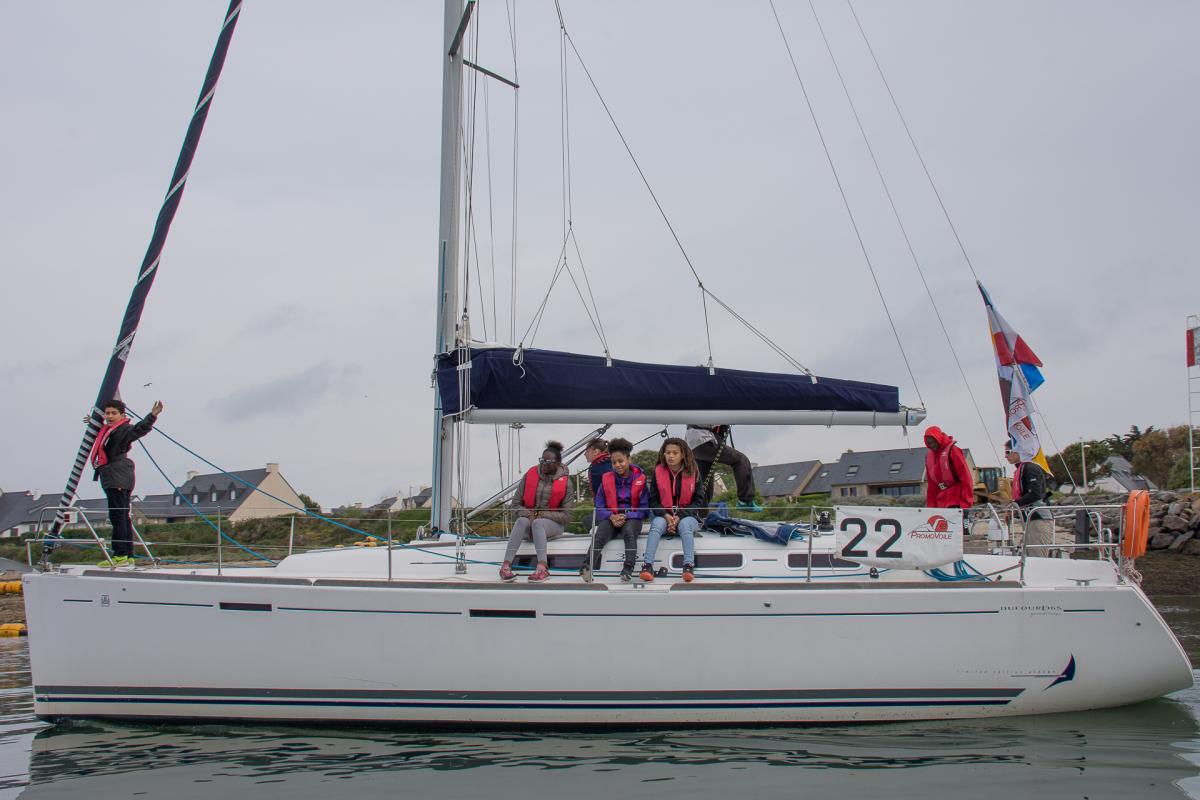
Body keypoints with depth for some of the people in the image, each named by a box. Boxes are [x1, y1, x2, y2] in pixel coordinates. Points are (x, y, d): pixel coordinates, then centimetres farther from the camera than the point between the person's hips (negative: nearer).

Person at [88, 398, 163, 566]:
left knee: (117, 515, -12)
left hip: (118, 478, -10)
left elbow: (139, 429, -28)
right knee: (122, 516, 10)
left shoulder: (124, 429, -8)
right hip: (111, 478, 10)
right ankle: (128, 555, 14)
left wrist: (152, 416, -43)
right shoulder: (106, 430, 21)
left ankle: (120, 555, -14)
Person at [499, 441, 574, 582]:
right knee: (521, 521, -33)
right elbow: (516, 502, 6)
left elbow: (566, 516, -6)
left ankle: (543, 567, -48)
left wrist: (541, 514, -13)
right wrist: (529, 515, -13)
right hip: (529, 517, 2)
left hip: (553, 523, -2)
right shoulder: (531, 475, 2)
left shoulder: (564, 482, -5)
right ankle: (506, 565, -44)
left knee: (537, 523, -36)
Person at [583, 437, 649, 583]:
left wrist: (626, 517, -14)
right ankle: (588, 567, -51)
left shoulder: (640, 479, 2)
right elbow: (599, 508, 8)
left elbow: (644, 509, 1)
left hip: (632, 518, -2)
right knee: (600, 534, -31)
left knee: (629, 531, -37)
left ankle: (628, 570, -50)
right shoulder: (607, 479, 10)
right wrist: (611, 517, -12)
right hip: (611, 518, 2)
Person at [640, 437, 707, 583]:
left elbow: (698, 501, 0)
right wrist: (666, 515, -14)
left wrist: (680, 516, -14)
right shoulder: (658, 472, 3)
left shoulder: (693, 473, 0)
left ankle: (689, 566, -45)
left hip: (687, 516, -1)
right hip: (664, 515, 1)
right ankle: (647, 565, -43)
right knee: (657, 524, -31)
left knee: (684, 525, -35)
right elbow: (653, 500, 4)